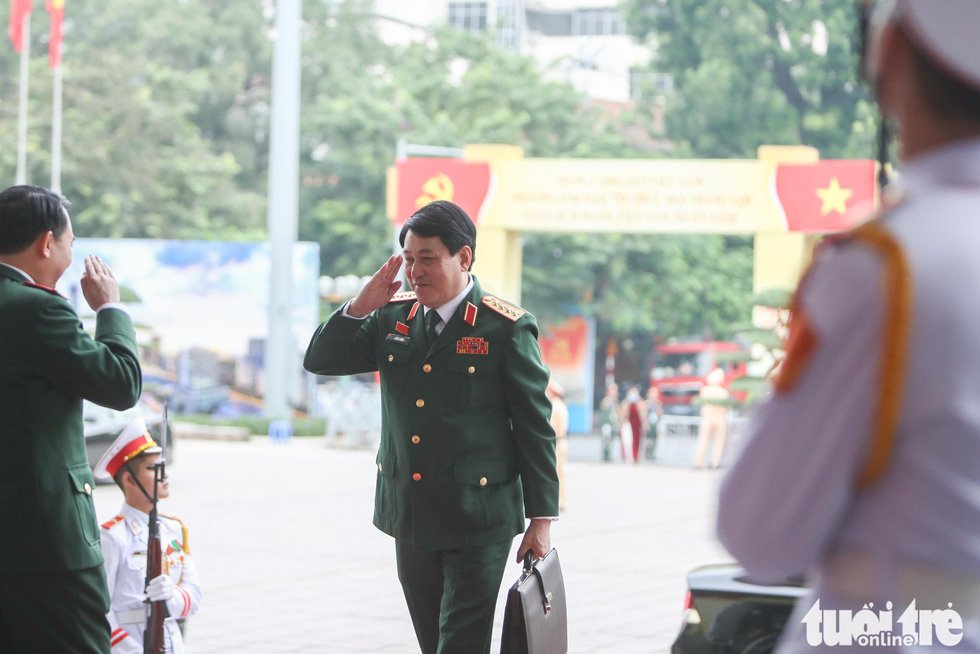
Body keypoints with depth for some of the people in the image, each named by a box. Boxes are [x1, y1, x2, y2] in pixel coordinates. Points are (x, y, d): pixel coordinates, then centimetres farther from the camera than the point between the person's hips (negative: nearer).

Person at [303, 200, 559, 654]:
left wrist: (541, 518, -8)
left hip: (477, 522, -6)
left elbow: (535, 426, -7)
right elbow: (320, 361, 8)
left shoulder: (506, 329, -9)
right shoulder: (392, 318, 6)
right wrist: (360, 307, -9)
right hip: (410, 517, 6)